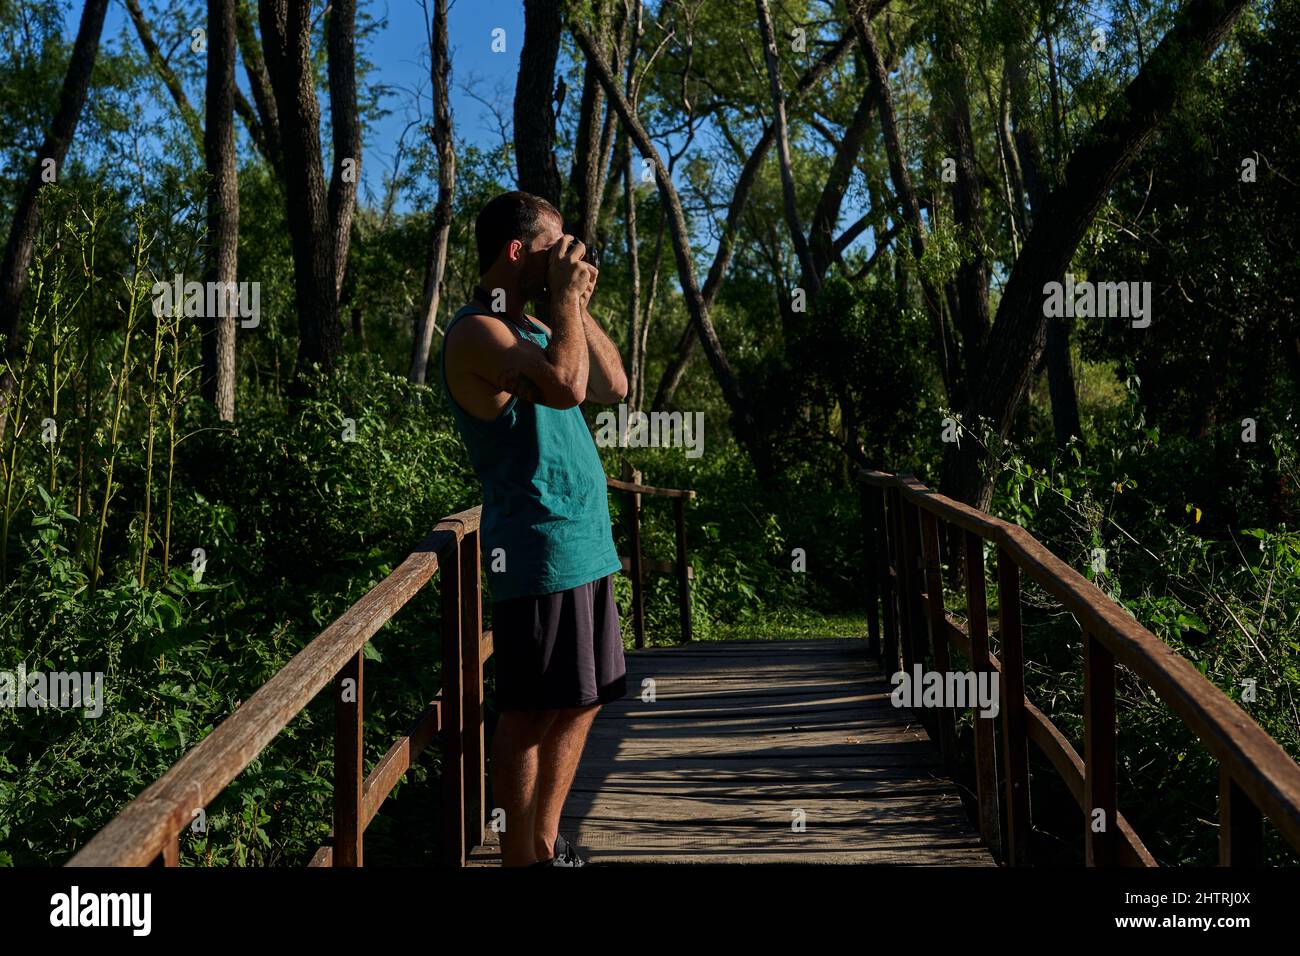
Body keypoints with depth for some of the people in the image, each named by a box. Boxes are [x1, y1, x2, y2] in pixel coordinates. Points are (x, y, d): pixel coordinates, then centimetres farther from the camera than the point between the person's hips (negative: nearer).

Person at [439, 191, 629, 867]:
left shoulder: (533, 329, 19)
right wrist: (565, 295, -14)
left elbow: (613, 387, 20)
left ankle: (547, 845, 25)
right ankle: (520, 859, 4)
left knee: (580, 703, 14)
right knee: (534, 712, -5)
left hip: (583, 546, 10)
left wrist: (577, 306, 11)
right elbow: (565, 386, -28)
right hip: (540, 550, -10)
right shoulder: (478, 332, -12)